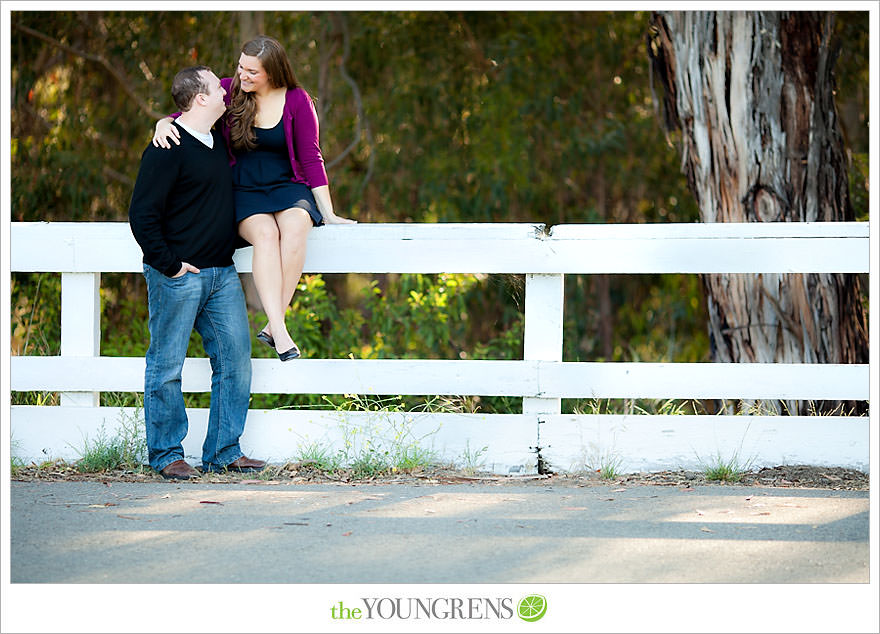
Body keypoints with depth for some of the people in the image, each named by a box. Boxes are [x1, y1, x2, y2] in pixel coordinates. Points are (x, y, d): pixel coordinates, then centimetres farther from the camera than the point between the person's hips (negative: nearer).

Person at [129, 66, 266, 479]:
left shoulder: (218, 142, 14)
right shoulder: (168, 148, -12)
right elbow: (142, 215, -14)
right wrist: (168, 264, -15)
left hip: (221, 274, 8)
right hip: (178, 276, -8)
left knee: (235, 360, 5)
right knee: (167, 366, 0)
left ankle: (224, 452, 12)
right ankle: (167, 456, 7)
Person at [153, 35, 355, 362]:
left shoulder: (296, 101, 1)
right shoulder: (228, 90, 1)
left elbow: (311, 157, 2)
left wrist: (327, 212, -1)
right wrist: (164, 123, -25)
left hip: (287, 186, 0)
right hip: (242, 191, 0)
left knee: (295, 227, -35)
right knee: (265, 232, -34)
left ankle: (273, 326, -30)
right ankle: (279, 329, -42)